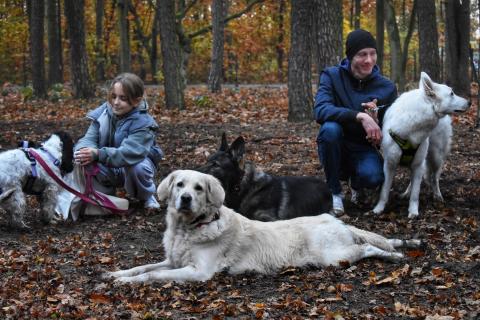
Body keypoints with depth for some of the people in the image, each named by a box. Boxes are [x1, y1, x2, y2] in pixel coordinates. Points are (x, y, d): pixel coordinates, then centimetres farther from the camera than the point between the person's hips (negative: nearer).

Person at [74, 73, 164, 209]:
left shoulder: (142, 123, -25)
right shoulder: (102, 114, -10)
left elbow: (129, 153, -39)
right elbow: (89, 139, -17)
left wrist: (98, 154, -52)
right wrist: (85, 150, -43)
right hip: (109, 169, 3)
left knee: (137, 168, -38)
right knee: (86, 162, -27)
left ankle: (147, 197, -3)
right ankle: (105, 193, 1)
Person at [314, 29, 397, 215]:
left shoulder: (387, 88, -3)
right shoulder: (332, 76, -8)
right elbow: (320, 111, -26)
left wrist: (375, 120, -23)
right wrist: (360, 116, -39)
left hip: (364, 150, 1)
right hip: (336, 150, -1)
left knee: (373, 177, -33)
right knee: (330, 128, -33)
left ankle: (356, 184, 9)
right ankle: (334, 192, -14)